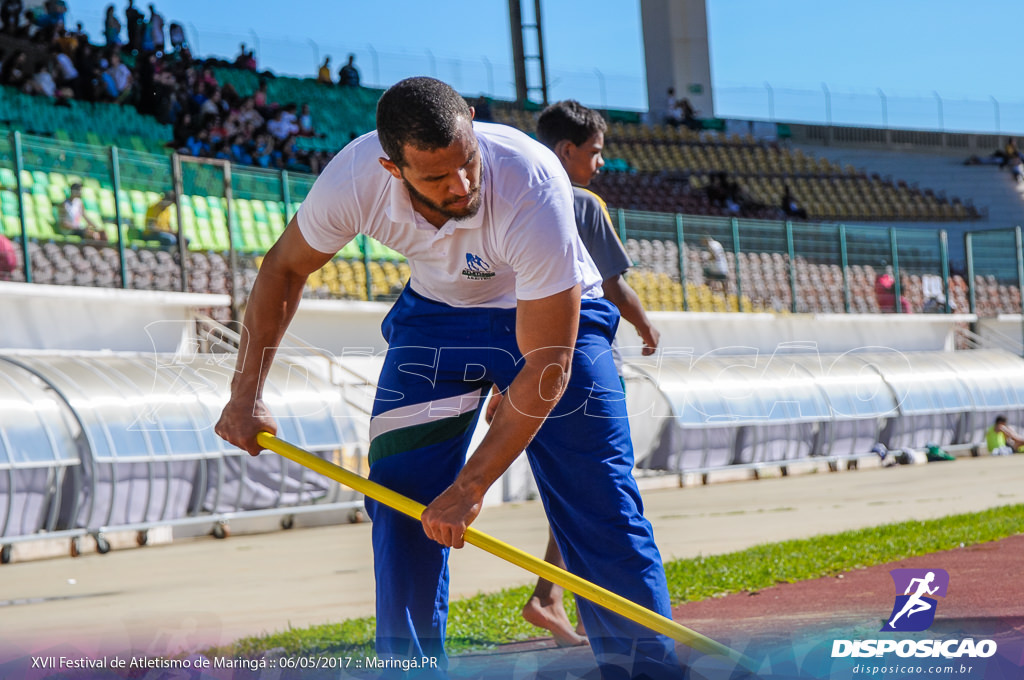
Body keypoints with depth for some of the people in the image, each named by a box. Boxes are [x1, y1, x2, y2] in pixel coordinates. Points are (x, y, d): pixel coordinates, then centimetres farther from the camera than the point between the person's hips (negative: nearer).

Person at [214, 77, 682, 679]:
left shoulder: (533, 190, -39)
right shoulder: (354, 179, -29)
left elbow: (547, 368, -34)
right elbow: (285, 268, -5)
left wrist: (471, 486, -34)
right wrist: (246, 393, -7)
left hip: (553, 316, -3)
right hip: (436, 313, 3)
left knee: (599, 500, -15)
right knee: (402, 493, -7)